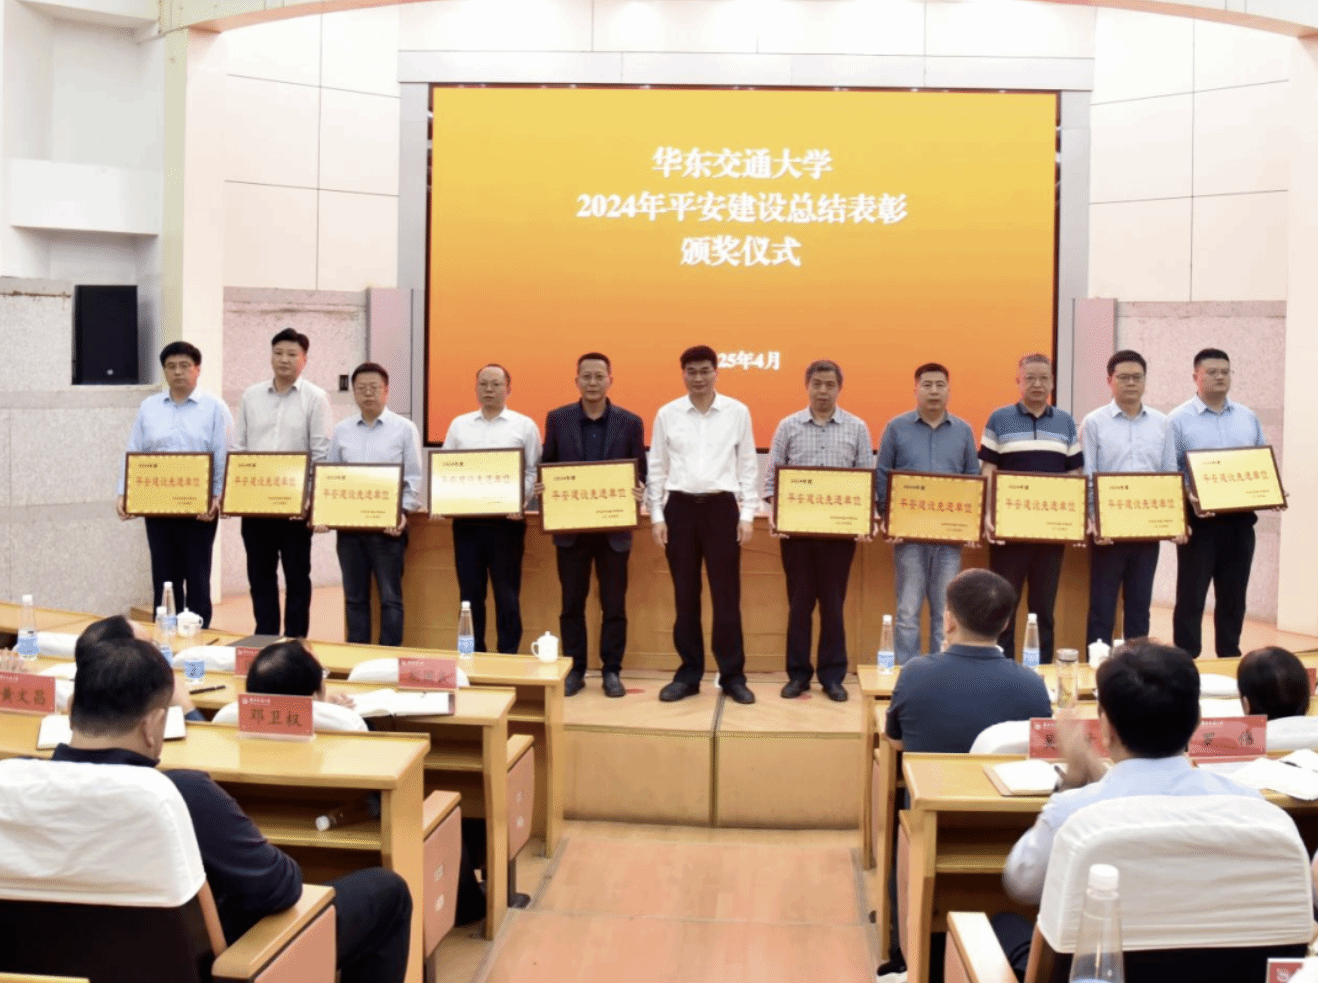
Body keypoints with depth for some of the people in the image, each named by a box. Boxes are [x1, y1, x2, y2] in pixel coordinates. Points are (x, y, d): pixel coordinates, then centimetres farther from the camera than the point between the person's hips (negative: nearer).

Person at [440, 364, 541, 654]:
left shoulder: (524, 426, 4)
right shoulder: (459, 425, 12)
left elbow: (534, 471, 0)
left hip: (507, 519, -2)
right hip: (465, 518, 3)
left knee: (506, 594, 2)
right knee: (470, 593, 8)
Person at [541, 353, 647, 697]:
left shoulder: (630, 422, 1)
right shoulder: (557, 419, 4)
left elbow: (640, 472, 3)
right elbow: (547, 466, 7)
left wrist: (639, 490, -18)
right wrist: (543, 488, -13)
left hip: (614, 526, -1)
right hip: (570, 525, 1)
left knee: (614, 604, 5)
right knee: (572, 602, 7)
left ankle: (611, 671, 15)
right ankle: (574, 669, 17)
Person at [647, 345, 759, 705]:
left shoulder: (737, 412, 2)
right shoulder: (667, 414, 4)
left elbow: (748, 466, 4)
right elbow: (657, 468, 7)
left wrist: (748, 514, -2)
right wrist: (656, 516, 2)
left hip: (721, 506, -1)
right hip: (680, 507, 1)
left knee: (726, 595, 1)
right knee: (685, 596, 7)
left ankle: (733, 675, 10)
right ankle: (688, 674, 16)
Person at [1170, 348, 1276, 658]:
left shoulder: (1247, 418, 12)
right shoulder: (1179, 419, -3)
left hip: (1240, 520, 5)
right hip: (1200, 520, -5)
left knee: (1233, 597, 12)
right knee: (1191, 597, 0)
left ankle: (1230, 659, 22)